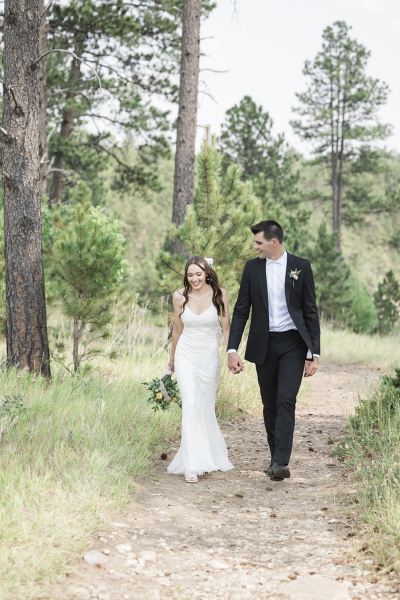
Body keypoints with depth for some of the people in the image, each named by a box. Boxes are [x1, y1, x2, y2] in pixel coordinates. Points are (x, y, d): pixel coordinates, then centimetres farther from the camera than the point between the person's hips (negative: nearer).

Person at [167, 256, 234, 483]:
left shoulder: (219, 294, -7)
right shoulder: (180, 297, -3)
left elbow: (226, 327, 0)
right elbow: (178, 330, 10)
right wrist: (172, 360, 18)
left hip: (210, 356, 0)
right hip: (186, 354, 0)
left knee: (206, 407, 10)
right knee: (191, 404, -14)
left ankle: (210, 454, 33)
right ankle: (193, 465, -15)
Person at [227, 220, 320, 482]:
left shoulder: (301, 266, -1)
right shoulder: (252, 267, 4)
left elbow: (311, 311, 1)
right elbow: (241, 311, 5)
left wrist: (314, 353, -3)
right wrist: (232, 349, -4)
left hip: (293, 343, -2)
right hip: (264, 345, 3)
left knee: (286, 401, -14)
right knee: (270, 404, 8)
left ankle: (281, 462, -18)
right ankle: (276, 457, 21)